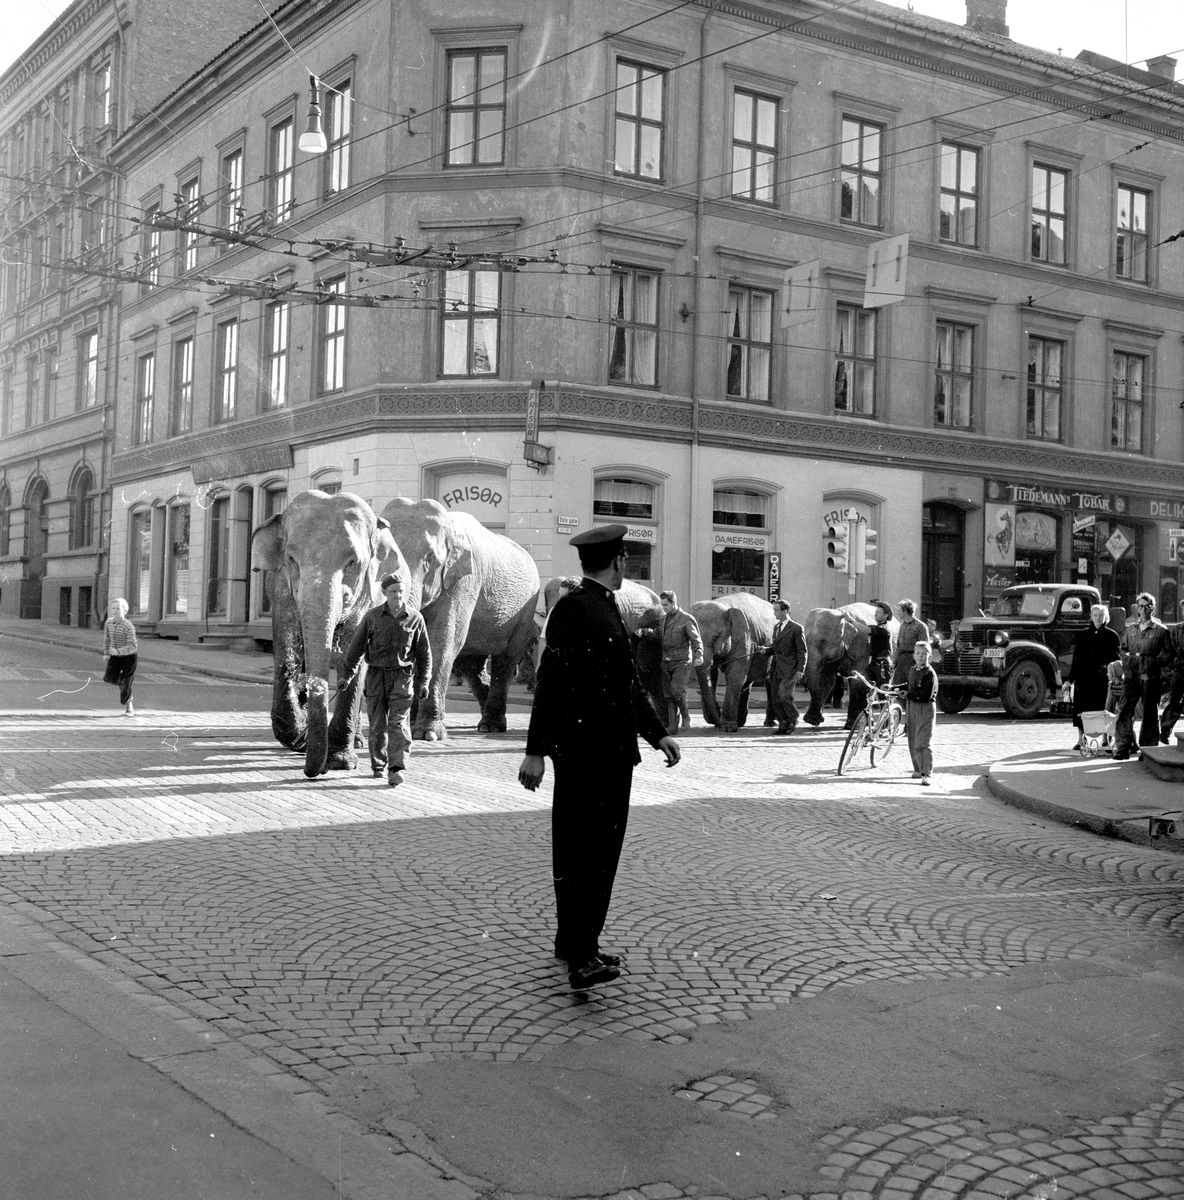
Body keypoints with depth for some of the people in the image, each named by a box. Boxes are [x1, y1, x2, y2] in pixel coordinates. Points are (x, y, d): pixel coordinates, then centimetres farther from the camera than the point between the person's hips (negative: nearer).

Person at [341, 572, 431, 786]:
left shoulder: (415, 618, -1)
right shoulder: (373, 616, -2)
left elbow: (424, 652, 6)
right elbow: (356, 645, 6)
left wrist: (423, 681, 3)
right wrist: (346, 674, 6)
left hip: (402, 675, -1)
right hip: (376, 674, 1)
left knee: (399, 723, -12)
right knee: (377, 724, 6)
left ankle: (396, 769, -17)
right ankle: (378, 765, 24)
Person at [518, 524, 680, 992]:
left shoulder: (609, 610, 19)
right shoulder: (572, 608, -10)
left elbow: (630, 682, 24)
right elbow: (551, 683, -14)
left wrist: (658, 732, 17)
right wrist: (536, 752, -17)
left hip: (614, 752, 9)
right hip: (583, 753, -9)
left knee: (603, 849, 12)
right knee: (579, 850, -9)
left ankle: (578, 943, 20)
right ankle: (580, 957, -9)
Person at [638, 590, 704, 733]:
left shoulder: (687, 619, -8)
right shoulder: (663, 619, 12)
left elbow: (696, 640, -10)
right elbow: (658, 636, 15)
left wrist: (698, 656, -24)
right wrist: (644, 632, -1)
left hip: (682, 662, -6)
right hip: (666, 661, 6)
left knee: (677, 690, -21)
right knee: (668, 695, 2)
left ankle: (685, 716, 3)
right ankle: (672, 727, 4)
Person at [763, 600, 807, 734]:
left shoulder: (797, 629, -7)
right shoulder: (776, 627, 15)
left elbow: (802, 651, -6)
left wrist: (800, 670, -13)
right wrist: (766, 651, 4)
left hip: (789, 668, -7)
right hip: (777, 668, 7)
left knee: (784, 695, -19)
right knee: (776, 699, 4)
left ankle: (793, 720, 3)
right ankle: (783, 725, 14)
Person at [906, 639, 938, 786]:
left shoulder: (930, 673, -14)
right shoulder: (912, 670, 11)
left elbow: (926, 695, -22)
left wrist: (908, 695, -17)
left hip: (926, 709, -8)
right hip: (912, 708, 8)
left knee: (923, 743, -13)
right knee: (912, 742, 13)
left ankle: (926, 774, -14)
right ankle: (918, 769, 26)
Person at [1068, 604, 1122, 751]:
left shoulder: (1111, 635, 3)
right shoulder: (1083, 634, 9)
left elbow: (1117, 659, 2)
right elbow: (1076, 657, 10)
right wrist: (1071, 678, 6)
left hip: (1103, 678, -2)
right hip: (1084, 677, 2)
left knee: (1104, 709, 0)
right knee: (1082, 708, 0)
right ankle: (1081, 740, 7)